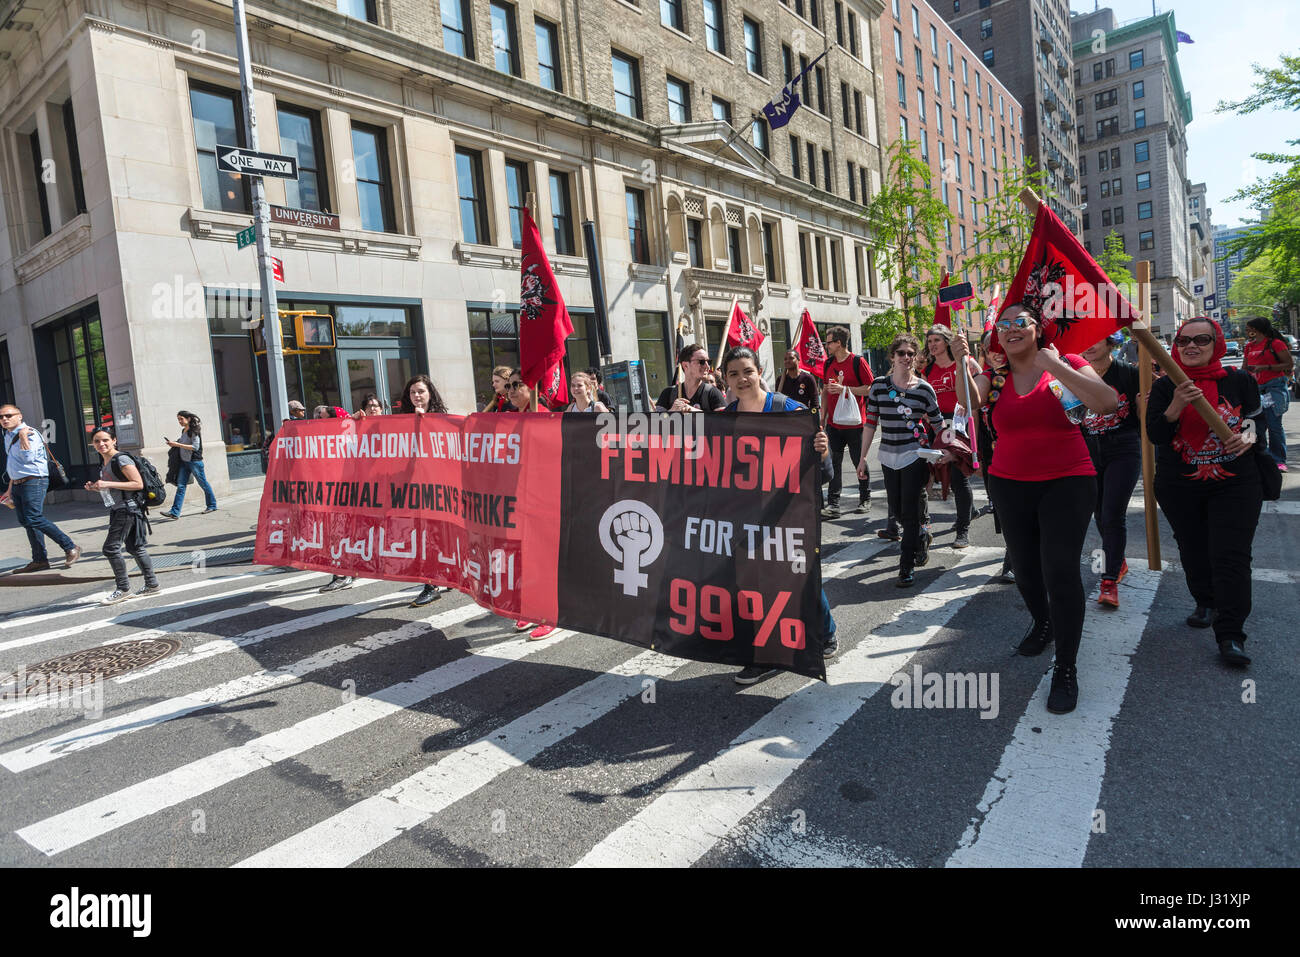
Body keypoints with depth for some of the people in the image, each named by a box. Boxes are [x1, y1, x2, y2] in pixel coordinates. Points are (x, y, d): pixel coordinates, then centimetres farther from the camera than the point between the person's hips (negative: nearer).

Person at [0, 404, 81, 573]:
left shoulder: (30, 433, -10)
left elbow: (28, 458, -23)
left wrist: (23, 436, -21)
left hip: (33, 482, -9)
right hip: (17, 483, 9)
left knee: (34, 519, -18)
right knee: (25, 521, 7)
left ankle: (70, 547, -10)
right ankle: (39, 560, 11)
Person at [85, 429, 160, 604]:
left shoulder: (121, 459, -13)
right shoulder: (103, 463, 15)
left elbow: (138, 484, -20)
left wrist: (108, 484, -22)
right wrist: (96, 487, 7)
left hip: (127, 509, -10)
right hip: (117, 510, 10)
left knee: (111, 548, -10)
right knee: (134, 547, 13)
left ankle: (123, 589, -2)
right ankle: (152, 584, 19)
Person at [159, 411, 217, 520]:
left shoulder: (194, 431, -11)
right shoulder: (183, 431, 13)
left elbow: (195, 447, -20)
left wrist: (178, 444, -20)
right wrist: (173, 444, 7)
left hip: (195, 461, -8)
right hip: (184, 462, 8)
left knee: (203, 484, 5)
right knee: (180, 486, 0)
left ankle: (212, 505, 21)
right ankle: (175, 512, -4)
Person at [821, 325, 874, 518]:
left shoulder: (858, 361, -7)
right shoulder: (829, 364, 12)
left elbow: (870, 388, -10)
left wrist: (844, 389, -18)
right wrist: (822, 419, 13)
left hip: (854, 423, -5)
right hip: (833, 422, 5)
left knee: (860, 462, 6)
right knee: (834, 463, 2)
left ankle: (865, 500, 22)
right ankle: (833, 504, 3)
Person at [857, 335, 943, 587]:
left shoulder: (924, 389, -4)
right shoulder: (879, 386, 1)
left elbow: (938, 424, 4)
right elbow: (870, 423, 5)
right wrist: (863, 457, 4)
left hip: (915, 455, -3)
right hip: (888, 457, 3)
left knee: (909, 511, -5)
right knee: (897, 509, 12)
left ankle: (907, 567, 4)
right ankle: (921, 538, 42)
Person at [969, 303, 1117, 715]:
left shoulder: (1066, 364, -2)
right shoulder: (993, 376, 5)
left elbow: (1106, 401, -17)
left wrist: (1057, 368, -21)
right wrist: (962, 364, -25)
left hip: (1067, 483, -3)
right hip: (1010, 486, 3)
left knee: (1060, 568, -12)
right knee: (1024, 566, 14)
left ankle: (1066, 669, 2)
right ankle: (1042, 622, 46)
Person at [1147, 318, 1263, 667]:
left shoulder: (1240, 381, -1)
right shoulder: (1165, 387, -2)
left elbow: (1258, 418, 11)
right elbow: (1154, 435, -11)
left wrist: (1249, 436, -12)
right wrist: (1176, 407, -29)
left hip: (1235, 484, -1)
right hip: (1179, 487, 1)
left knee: (1230, 556, -9)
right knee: (1193, 550, 15)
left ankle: (1230, 635, -5)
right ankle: (1206, 603, 40)